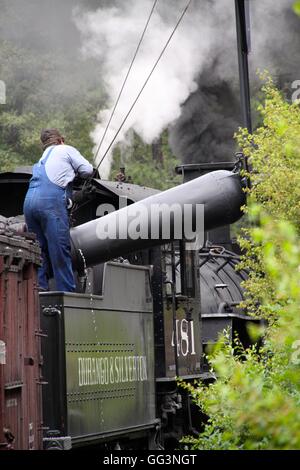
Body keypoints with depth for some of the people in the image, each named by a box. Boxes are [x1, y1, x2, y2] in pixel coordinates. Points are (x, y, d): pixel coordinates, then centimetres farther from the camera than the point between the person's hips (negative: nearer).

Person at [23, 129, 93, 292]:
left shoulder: (42, 159, 35)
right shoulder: (66, 150, 17)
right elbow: (87, 170, 12)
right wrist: (73, 171, 32)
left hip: (29, 201, 6)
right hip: (51, 200, -6)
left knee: (40, 249, 13)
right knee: (60, 249, -7)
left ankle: (39, 287, 6)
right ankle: (67, 292, -9)